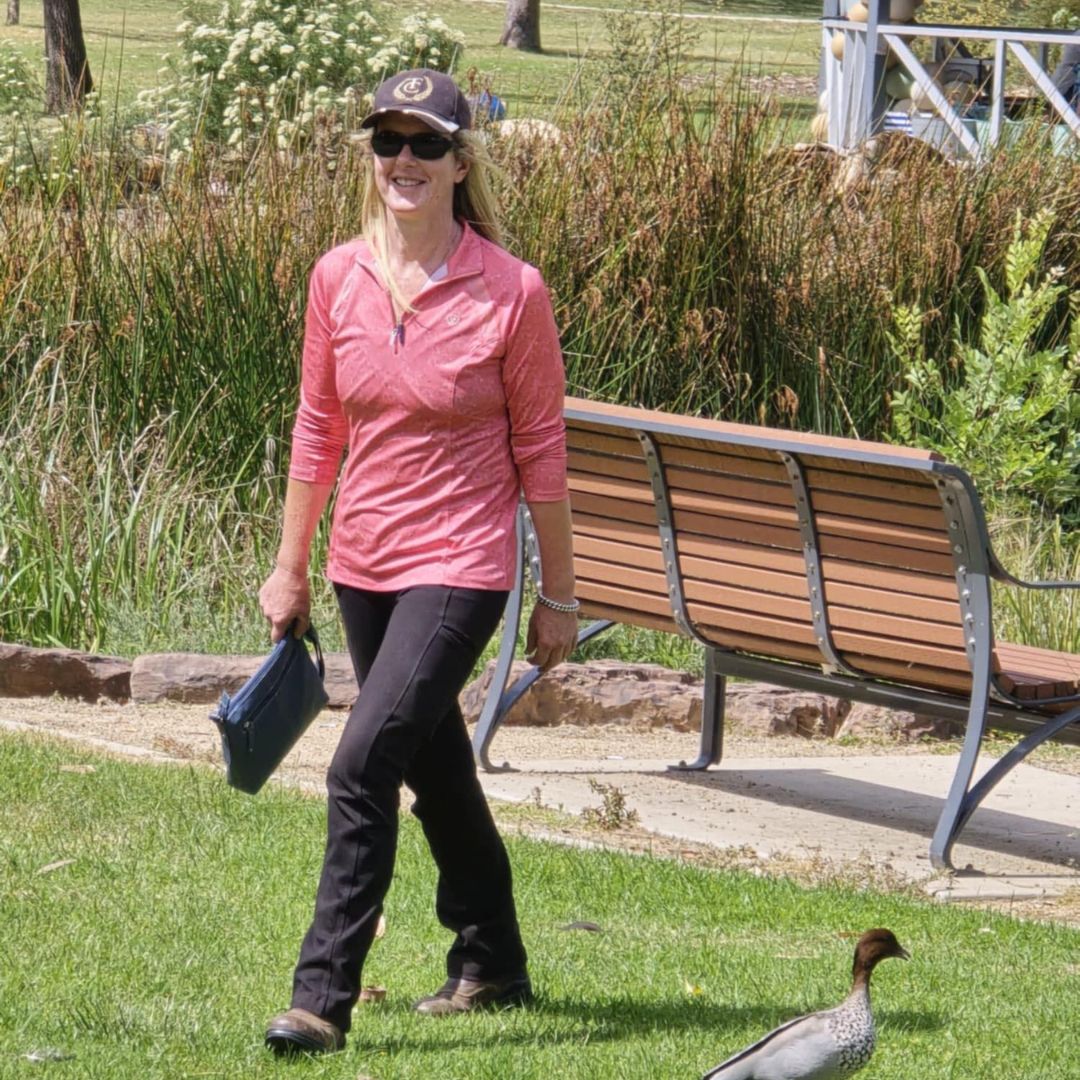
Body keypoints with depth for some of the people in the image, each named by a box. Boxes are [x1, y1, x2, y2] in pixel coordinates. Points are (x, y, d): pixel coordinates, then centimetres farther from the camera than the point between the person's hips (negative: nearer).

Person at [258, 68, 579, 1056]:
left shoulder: (512, 292, -12)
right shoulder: (338, 279, 0)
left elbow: (541, 450, -5)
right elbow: (319, 428, 11)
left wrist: (559, 595, -2)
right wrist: (290, 566, 13)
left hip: (459, 566, -6)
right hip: (364, 565, 6)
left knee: (363, 765, -18)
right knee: (435, 770, 19)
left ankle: (324, 998, -15)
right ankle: (493, 966, 37)